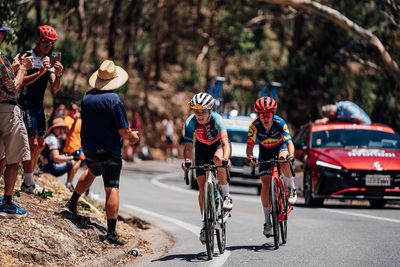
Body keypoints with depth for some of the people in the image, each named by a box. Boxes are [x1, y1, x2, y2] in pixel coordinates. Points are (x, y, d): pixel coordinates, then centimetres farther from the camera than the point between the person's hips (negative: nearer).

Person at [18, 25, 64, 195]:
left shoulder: (49, 61, 12)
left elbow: (54, 90, 5)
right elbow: (20, 81, -19)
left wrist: (58, 75, -14)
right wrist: (40, 72, -28)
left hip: (39, 105, 8)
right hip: (26, 103, -8)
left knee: (40, 144, 9)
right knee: (32, 142, -13)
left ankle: (29, 180, 19)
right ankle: (28, 183, -8)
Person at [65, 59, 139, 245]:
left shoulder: (87, 97, 4)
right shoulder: (113, 100, -17)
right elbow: (123, 131, -18)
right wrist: (132, 136, 7)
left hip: (89, 148, 7)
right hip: (109, 151, -7)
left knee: (91, 173, 35)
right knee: (112, 189, -7)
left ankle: (72, 202, 46)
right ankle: (111, 232, -13)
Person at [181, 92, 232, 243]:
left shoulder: (217, 119, -33)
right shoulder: (190, 122, -27)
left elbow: (225, 143, -42)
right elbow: (188, 145, -31)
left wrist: (225, 158, -60)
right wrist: (187, 160, -50)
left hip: (218, 145, -2)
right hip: (202, 149, 2)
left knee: (218, 159, -38)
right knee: (202, 186, -4)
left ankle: (226, 195, -19)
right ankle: (205, 224, 6)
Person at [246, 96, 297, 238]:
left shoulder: (280, 123, -28)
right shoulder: (255, 125, -25)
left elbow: (289, 142, -33)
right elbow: (249, 146, -25)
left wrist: (291, 154, -54)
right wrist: (250, 157, -46)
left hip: (280, 147, -1)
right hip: (265, 152, 2)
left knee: (284, 162, -38)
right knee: (265, 183, -10)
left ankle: (291, 188, -9)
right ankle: (267, 222, -4)